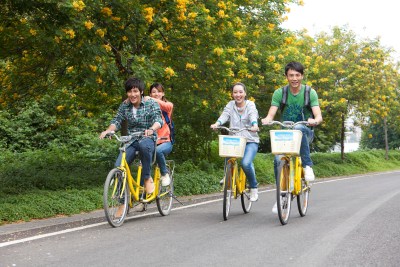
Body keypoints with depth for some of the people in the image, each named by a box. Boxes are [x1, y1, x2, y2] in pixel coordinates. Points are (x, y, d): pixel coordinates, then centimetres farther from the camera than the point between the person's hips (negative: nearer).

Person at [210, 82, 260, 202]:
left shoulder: (250, 105, 2)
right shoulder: (230, 105, 9)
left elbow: (253, 115, -19)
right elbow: (225, 115, -10)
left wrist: (255, 125, -41)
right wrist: (217, 123, -31)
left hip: (250, 141, -3)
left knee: (246, 163, -25)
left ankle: (253, 188, -1)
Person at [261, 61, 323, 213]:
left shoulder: (310, 93, -5)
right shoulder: (279, 93, -2)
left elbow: (318, 116, -16)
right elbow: (271, 114, -11)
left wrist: (315, 121, -40)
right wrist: (266, 120, -36)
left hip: (305, 133, -2)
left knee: (298, 128, -37)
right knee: (278, 160, -22)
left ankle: (307, 166, -26)